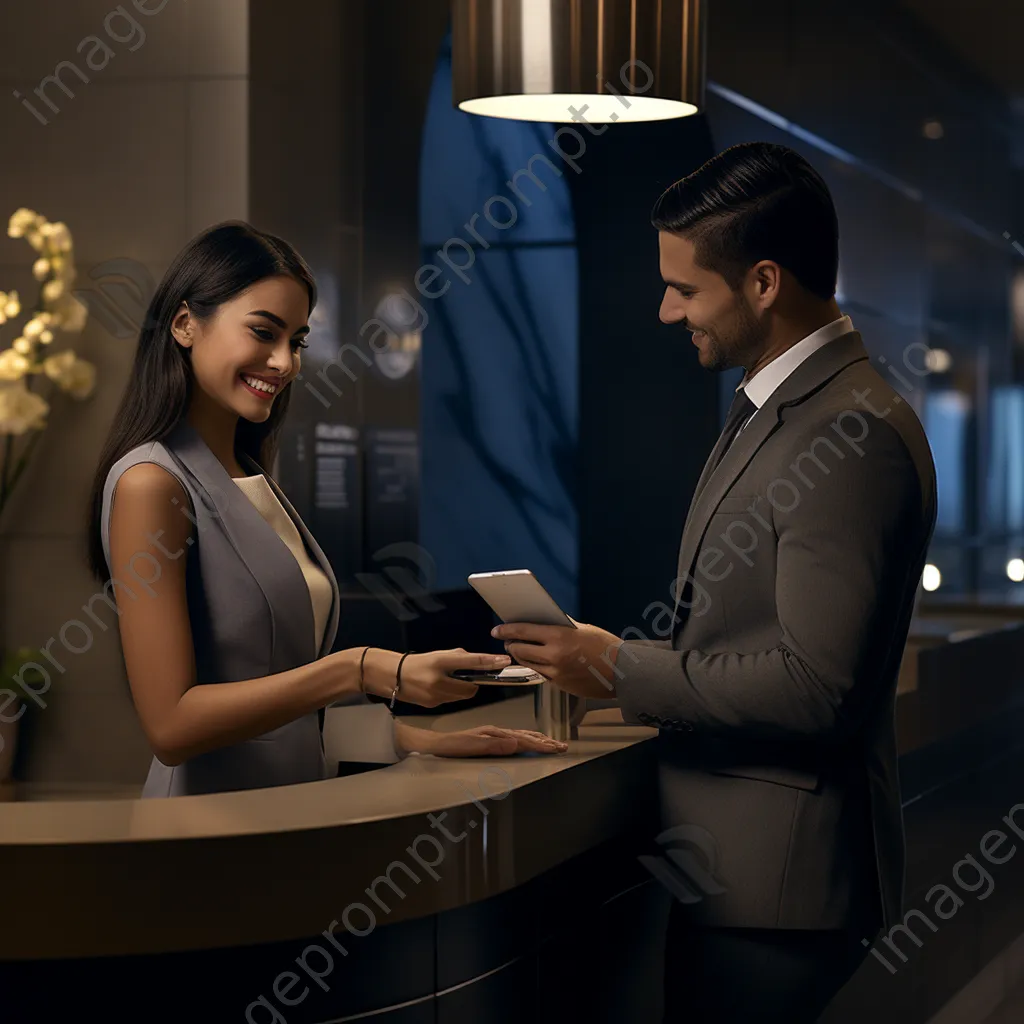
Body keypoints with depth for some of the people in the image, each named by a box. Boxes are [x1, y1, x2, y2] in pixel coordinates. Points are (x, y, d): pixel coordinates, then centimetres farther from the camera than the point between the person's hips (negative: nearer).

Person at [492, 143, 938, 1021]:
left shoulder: (853, 432, -21)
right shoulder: (770, 405, 13)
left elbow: (818, 686, -25)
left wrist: (621, 671, -17)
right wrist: (616, 651, 6)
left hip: (775, 879, -10)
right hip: (729, 859, 10)